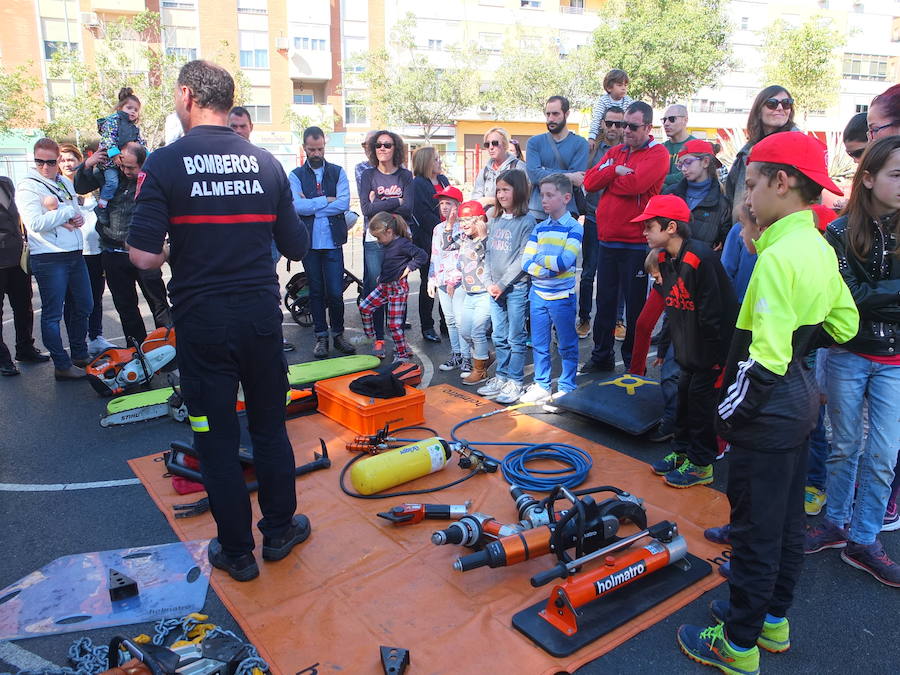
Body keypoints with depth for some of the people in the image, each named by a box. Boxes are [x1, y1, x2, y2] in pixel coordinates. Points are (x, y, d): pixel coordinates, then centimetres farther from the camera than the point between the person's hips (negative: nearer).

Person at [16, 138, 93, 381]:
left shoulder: (65, 183, 13)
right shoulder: (27, 187, -8)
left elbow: (78, 212, 21)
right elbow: (36, 223, -19)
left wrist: (78, 218, -3)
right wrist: (67, 212, -12)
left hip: (75, 254, 7)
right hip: (49, 259, -7)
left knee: (83, 306, 16)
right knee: (53, 314, 1)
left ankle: (80, 355, 32)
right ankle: (62, 366, 9)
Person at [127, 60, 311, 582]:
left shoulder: (166, 163, -9)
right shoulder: (266, 163, 0)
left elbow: (144, 256, -15)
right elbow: (297, 247, 4)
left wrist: (178, 251, 6)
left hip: (202, 319, -2)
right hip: (261, 313, 3)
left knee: (217, 437, 10)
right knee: (270, 425, 17)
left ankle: (237, 552, 22)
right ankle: (280, 529, 30)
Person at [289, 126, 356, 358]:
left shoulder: (338, 172, 7)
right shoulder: (295, 176, 4)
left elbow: (344, 204, -8)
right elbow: (297, 206, -11)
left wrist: (310, 206, -8)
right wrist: (326, 200, -9)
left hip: (332, 242, 0)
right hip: (309, 243, 0)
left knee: (335, 293, -3)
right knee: (316, 292, 9)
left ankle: (338, 334, 15)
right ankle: (321, 337, 19)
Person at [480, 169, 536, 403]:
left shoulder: (527, 221, -8)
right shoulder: (495, 220, 11)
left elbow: (523, 258, -13)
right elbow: (488, 252, 11)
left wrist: (503, 284, -13)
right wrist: (489, 282, 0)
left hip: (516, 287, -6)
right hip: (495, 288, 6)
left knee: (515, 337, 2)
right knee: (498, 337, 13)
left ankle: (515, 381, 11)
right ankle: (502, 376, 25)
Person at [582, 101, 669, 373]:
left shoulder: (657, 154, -4)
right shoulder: (614, 152, 15)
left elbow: (635, 183, -21)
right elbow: (589, 181, 3)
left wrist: (607, 179, -5)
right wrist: (616, 171, -12)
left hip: (635, 244, -6)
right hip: (607, 240, 6)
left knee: (635, 304, 4)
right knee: (605, 300, 13)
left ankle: (633, 360, 17)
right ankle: (601, 356, 25)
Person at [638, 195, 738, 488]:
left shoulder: (701, 258, -25)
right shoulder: (665, 259, 3)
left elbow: (712, 313, -23)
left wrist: (715, 354, -19)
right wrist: (671, 346, 11)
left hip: (711, 347, -8)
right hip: (687, 347, 8)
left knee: (702, 399, 0)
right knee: (684, 395, 16)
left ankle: (700, 464, 14)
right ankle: (682, 451, 31)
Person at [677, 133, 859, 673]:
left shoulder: (777, 257, -23)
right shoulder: (820, 248, 5)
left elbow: (765, 360, -27)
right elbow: (843, 324, 16)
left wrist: (729, 413, -17)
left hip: (767, 407, -9)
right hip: (801, 398, 10)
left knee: (756, 528, 4)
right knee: (787, 517, 20)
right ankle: (774, 619, 39)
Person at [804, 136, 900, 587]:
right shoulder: (841, 232, -7)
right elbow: (849, 297, -14)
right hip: (848, 356, -2)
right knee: (845, 446, 12)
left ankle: (863, 541, 20)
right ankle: (835, 523, 30)